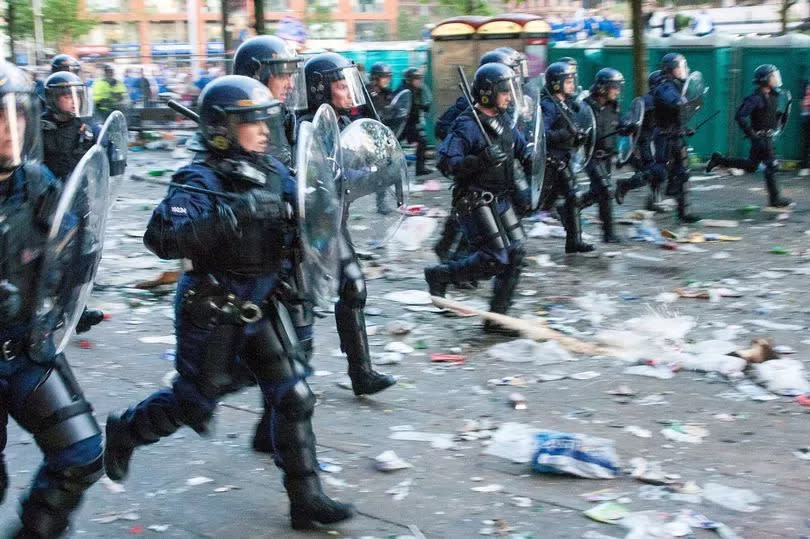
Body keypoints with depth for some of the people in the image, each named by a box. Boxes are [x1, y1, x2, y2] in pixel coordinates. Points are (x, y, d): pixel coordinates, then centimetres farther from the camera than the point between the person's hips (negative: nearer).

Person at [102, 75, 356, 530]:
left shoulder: (273, 172, -1)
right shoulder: (202, 183, -20)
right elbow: (161, 237, -35)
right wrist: (230, 214, -42)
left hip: (262, 308, 6)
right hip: (214, 315, -6)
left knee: (294, 398, 2)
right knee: (194, 403, 10)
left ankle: (307, 500, 13)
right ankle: (122, 432, 39)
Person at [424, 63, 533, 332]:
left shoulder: (505, 121, 9)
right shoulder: (467, 125, -16)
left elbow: (523, 150, 23)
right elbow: (446, 163, -24)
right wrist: (482, 160, -33)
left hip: (502, 199, 8)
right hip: (476, 203, -8)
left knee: (516, 251, 4)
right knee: (495, 260, -12)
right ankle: (439, 275, 9)